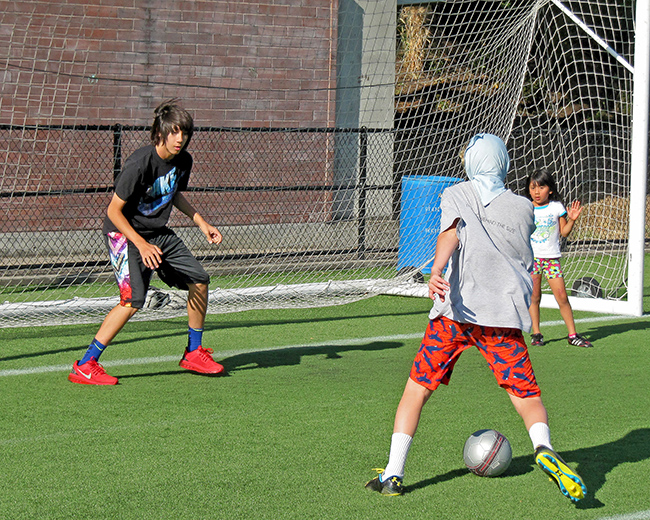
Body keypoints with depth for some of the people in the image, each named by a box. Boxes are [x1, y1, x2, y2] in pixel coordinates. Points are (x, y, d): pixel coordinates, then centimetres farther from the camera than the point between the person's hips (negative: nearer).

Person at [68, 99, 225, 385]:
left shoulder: (183, 160, -3)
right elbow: (114, 211, -21)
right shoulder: (139, 164, -26)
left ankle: (193, 353, 23)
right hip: (124, 233, -8)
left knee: (199, 280, 5)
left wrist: (202, 223, 12)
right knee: (133, 300, -22)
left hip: (158, 232, 8)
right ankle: (85, 366, -15)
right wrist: (142, 245, -27)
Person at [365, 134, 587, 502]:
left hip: (455, 310, -1)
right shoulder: (523, 208, 15)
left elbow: (452, 231, -13)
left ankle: (393, 474, 3)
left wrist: (436, 271, -29)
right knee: (528, 396, 5)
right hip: (504, 315, 1)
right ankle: (545, 449, -25)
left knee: (417, 389, 9)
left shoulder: (456, 195, 9)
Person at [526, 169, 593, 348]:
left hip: (551, 257, 0)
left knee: (562, 296, -5)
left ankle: (573, 334, 3)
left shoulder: (556, 207, 3)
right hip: (531, 257, 0)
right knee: (534, 296, -1)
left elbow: (564, 232, 7)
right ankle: (536, 334, 11)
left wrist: (572, 219, -7)